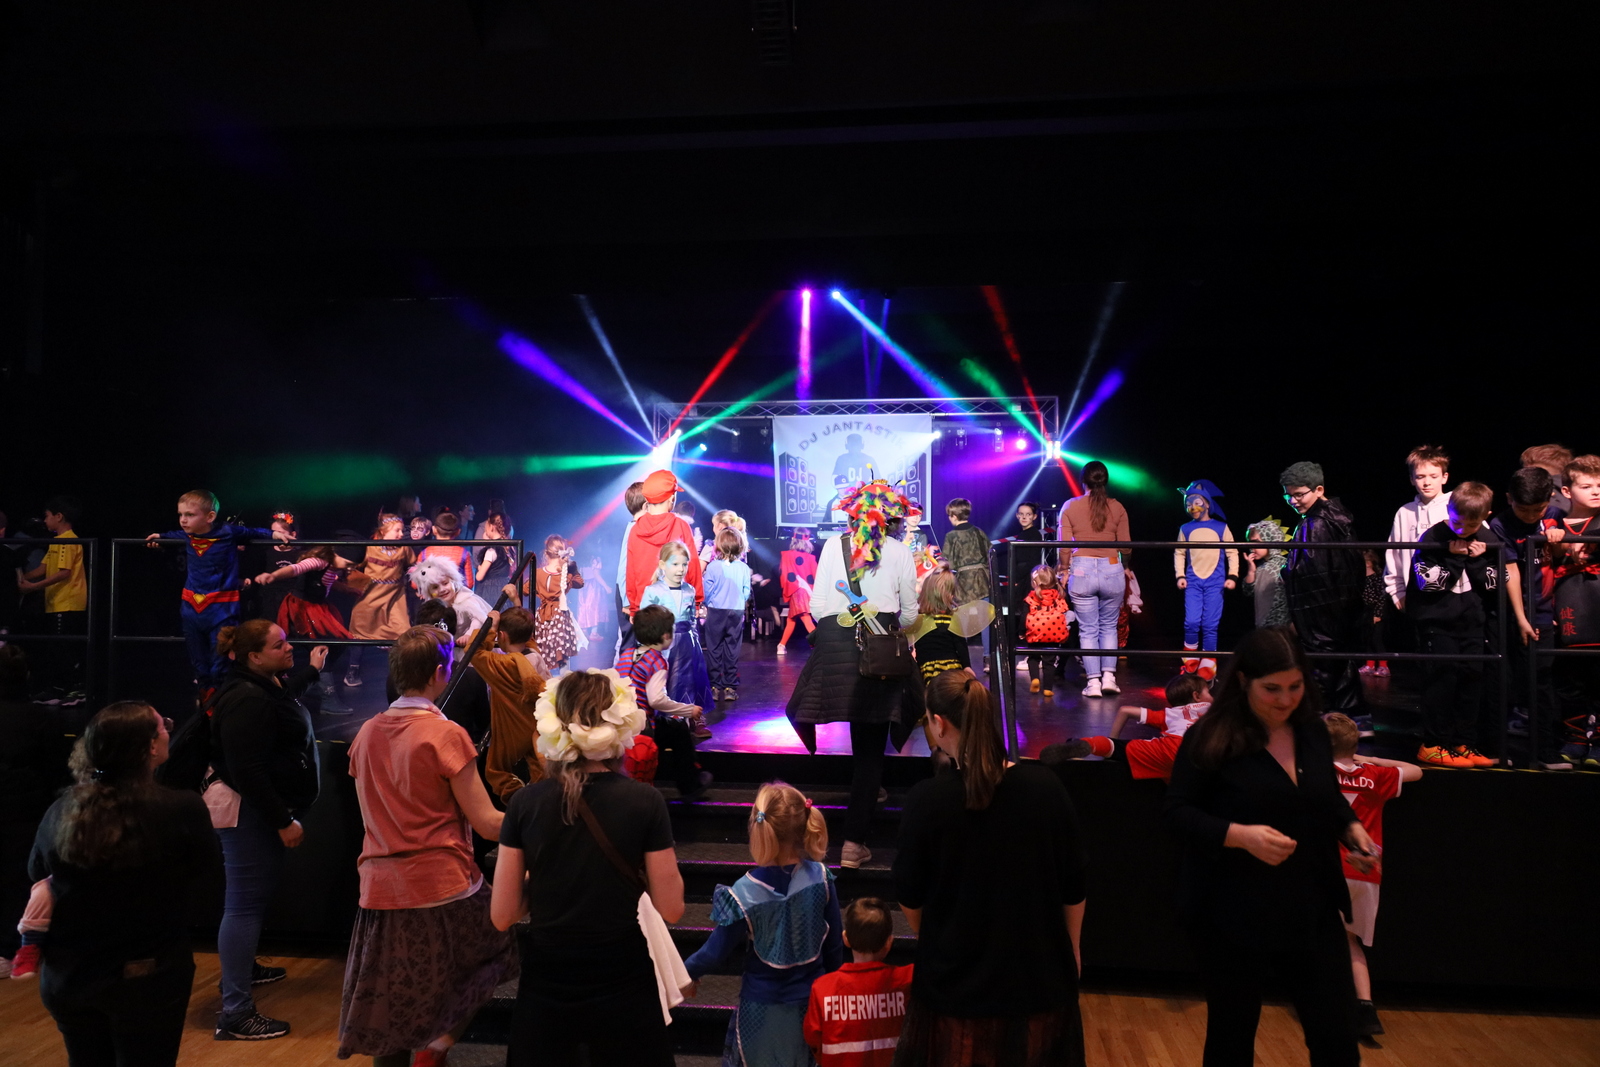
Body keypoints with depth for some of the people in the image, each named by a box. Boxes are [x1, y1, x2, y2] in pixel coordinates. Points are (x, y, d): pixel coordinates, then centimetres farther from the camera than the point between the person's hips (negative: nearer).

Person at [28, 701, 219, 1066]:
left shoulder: (59, 812, -11)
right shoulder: (183, 810, -24)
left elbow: (37, 873, 10)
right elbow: (204, 866, -3)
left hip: (67, 977, 4)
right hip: (148, 980, -4)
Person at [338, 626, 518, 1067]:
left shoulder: (366, 733, 6)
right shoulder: (446, 734, -13)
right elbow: (487, 823, -12)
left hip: (380, 889, 6)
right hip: (442, 887, -6)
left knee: (389, 1017, 15)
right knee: (497, 953, 16)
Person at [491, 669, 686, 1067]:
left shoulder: (526, 803, -9)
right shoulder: (645, 801, -13)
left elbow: (503, 916, -3)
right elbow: (670, 909, -7)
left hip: (546, 988, 1)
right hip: (623, 986, -1)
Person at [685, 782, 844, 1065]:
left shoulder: (744, 893, -23)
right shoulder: (820, 878, -16)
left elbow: (717, 951, -12)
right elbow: (834, 942, -5)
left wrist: (687, 972, 8)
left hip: (763, 1005, -2)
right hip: (812, 999, 2)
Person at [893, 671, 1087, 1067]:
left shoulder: (926, 799, -18)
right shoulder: (1046, 786, -13)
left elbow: (910, 895, -6)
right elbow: (1073, 887, -2)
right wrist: (1072, 949, 15)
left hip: (955, 977, -2)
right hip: (1038, 971, 2)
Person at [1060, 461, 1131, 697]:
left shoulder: (1070, 506, 0)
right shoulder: (1117, 507, 2)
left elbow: (1064, 545, -1)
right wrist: (1125, 568, 23)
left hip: (1082, 570, -1)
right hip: (1111, 571, 1)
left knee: (1088, 630, 6)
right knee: (1109, 627, 16)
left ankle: (1093, 682, 4)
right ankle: (1108, 676, 8)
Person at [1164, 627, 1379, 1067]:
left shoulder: (1312, 732, 4)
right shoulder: (1210, 736, -12)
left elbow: (1329, 800, 19)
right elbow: (1178, 812, -12)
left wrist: (1352, 829, -2)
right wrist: (1241, 835, -26)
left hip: (1312, 909, 4)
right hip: (1232, 913, -4)